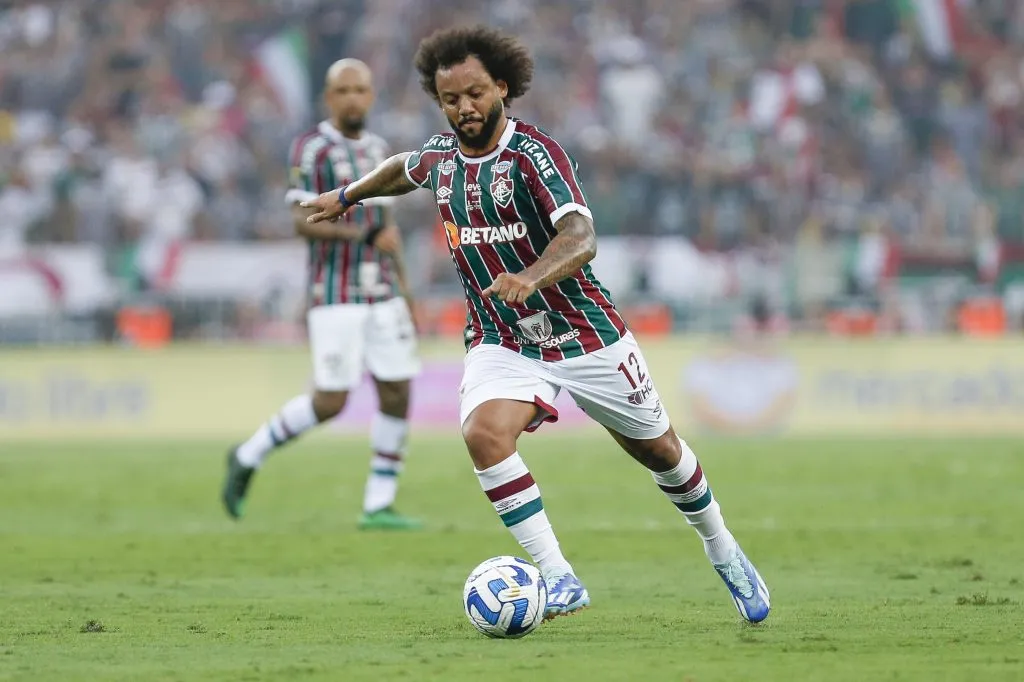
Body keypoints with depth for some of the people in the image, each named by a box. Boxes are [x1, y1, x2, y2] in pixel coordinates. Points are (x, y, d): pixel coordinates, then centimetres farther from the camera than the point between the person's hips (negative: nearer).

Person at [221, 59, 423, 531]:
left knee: (397, 394, -2)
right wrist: (364, 235, -27)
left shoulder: (377, 150, 12)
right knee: (331, 403, -8)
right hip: (335, 295, -6)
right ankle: (248, 458, 14)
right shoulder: (311, 149, -9)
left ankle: (378, 506, 6)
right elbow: (303, 222, -16)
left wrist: (404, 290, 14)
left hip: (381, 295, 6)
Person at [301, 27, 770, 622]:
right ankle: (560, 582, -21)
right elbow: (404, 170, 26)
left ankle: (723, 550, 40)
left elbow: (581, 238, -35)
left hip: (584, 335, -4)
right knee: (484, 434, -27)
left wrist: (530, 277, -52)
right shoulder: (441, 155, -1)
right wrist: (348, 195, 38)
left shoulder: (533, 153, -20)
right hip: (500, 343, 4)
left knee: (658, 449, 11)